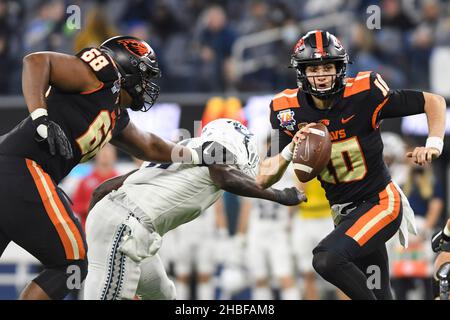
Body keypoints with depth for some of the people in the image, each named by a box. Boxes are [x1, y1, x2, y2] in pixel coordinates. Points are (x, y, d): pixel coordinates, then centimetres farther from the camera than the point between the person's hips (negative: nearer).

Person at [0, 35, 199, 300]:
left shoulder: (117, 119, 23)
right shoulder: (103, 77, -3)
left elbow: (150, 147, 42)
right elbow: (36, 61, -14)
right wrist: (41, 119, -23)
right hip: (22, 169, -9)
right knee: (72, 265, 1)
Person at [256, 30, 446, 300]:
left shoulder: (365, 94, -18)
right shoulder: (289, 110, -7)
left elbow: (434, 102, -6)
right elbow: (264, 180, -6)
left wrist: (434, 144, -21)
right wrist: (290, 150, -24)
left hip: (381, 203, -5)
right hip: (345, 213, 5)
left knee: (327, 259, -28)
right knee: (380, 294, 14)